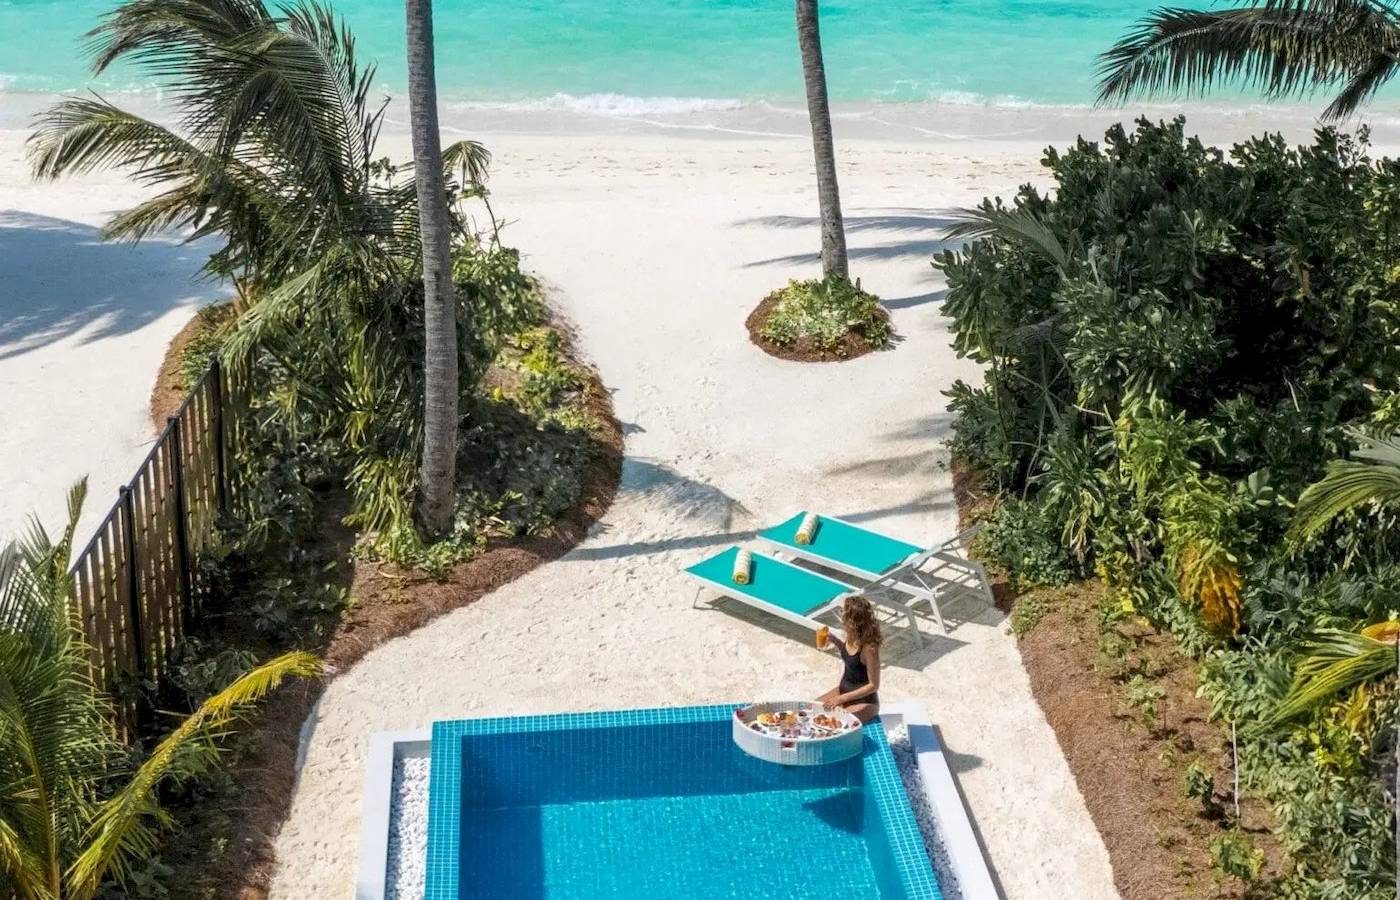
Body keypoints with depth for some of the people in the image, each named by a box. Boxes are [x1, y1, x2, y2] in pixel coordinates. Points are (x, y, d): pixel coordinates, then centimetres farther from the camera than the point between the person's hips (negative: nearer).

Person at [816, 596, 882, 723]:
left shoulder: (869, 648, -29)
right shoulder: (852, 637, -8)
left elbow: (873, 685, -22)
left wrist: (842, 699, -19)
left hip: (864, 702, -8)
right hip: (844, 689, 8)